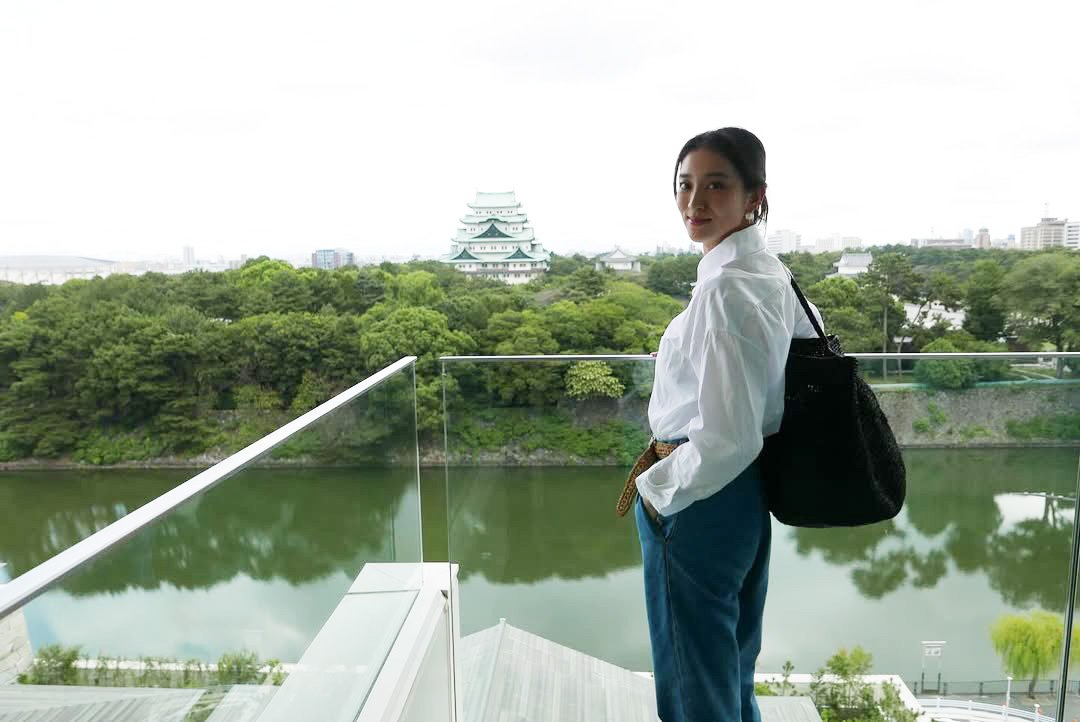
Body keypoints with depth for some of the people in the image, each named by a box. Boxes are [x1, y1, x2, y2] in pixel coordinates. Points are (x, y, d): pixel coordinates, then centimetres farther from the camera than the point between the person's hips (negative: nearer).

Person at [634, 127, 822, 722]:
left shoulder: (725, 288, -24)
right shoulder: (772, 273, 4)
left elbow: (725, 439, -28)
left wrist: (658, 487, -11)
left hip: (698, 500, -9)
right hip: (748, 494, 9)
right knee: (731, 673, 27)